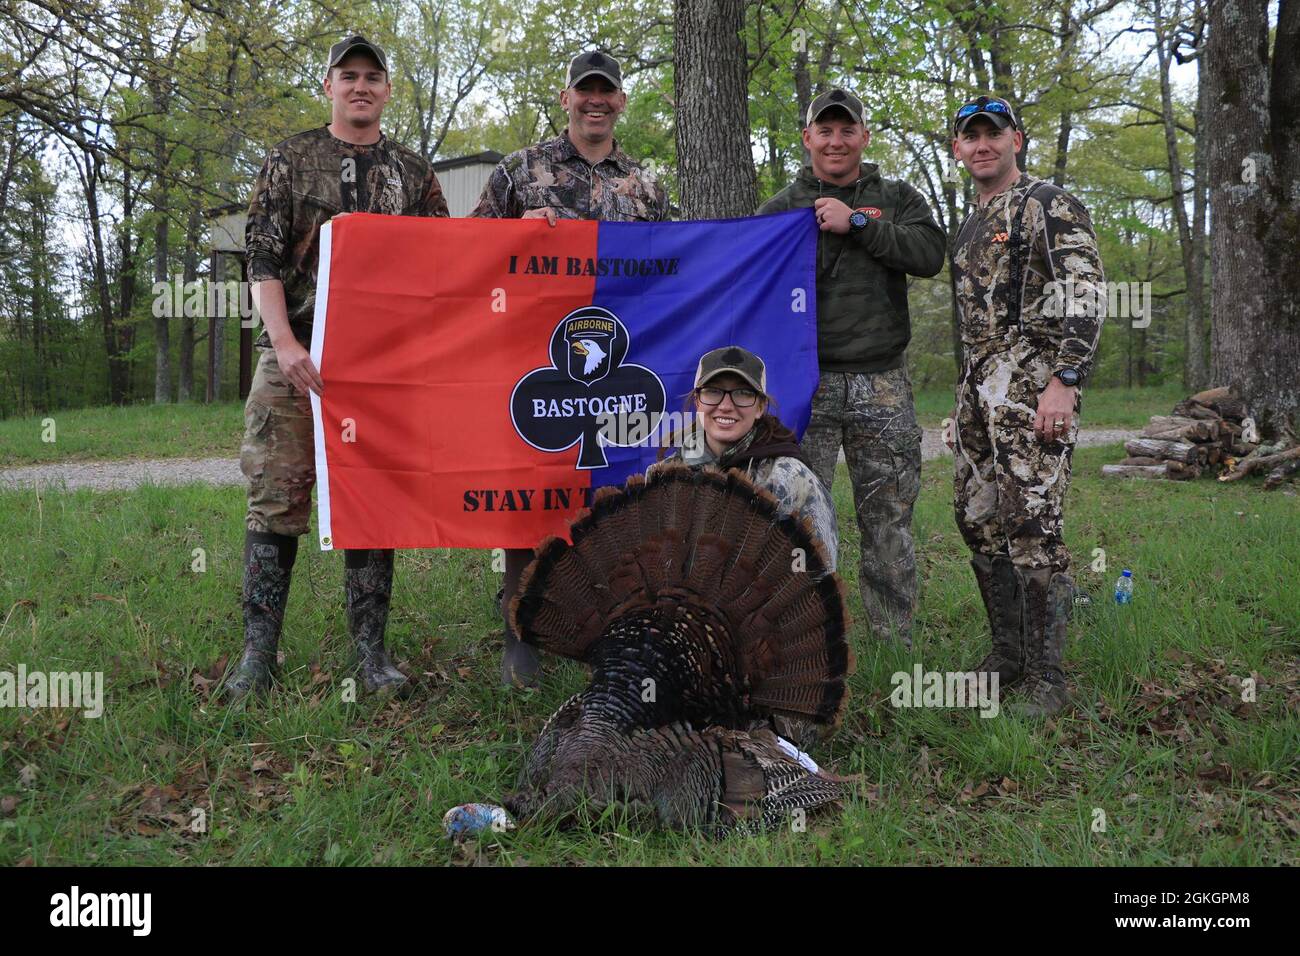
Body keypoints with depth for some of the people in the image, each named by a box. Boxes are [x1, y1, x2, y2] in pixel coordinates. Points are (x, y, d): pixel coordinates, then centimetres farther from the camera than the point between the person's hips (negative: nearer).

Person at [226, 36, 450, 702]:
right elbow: (263, 258, 0)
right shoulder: (290, 160, 8)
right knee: (277, 498, -4)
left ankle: (370, 651, 11)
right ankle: (259, 652, 5)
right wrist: (284, 343, -14)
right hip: (296, 355, -1)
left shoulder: (414, 173, 14)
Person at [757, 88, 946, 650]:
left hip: (883, 386, 1)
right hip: (805, 381, -1)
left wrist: (857, 223, -11)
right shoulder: (780, 209, 10)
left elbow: (929, 254, -6)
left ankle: (897, 644, 16)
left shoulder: (898, 199, 13)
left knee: (888, 520, 6)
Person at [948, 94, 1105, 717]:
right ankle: (1009, 655, 19)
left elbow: (1087, 294, -12)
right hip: (976, 385, 9)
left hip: (1032, 381, -9)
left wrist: (1064, 379, -23)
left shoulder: (1050, 205, -2)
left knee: (1031, 523, -13)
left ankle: (1046, 677, -5)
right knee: (977, 519, 8)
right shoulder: (970, 227, 22)